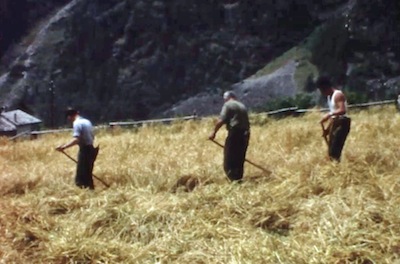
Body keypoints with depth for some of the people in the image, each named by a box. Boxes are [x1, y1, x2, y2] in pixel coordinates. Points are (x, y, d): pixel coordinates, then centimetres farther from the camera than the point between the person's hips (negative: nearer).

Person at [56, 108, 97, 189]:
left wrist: (63, 147, -29)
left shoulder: (77, 123, -13)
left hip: (85, 149, -9)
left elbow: (76, 139, -24)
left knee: (81, 176, -7)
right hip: (92, 148, 9)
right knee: (87, 174, 17)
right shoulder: (87, 121, 14)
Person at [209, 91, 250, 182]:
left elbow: (221, 121, -10)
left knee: (229, 160, -5)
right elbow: (246, 122, 18)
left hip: (235, 133, -7)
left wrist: (214, 132, -5)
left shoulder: (228, 105, 0)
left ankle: (234, 179, -14)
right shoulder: (242, 106, 21)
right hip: (245, 134, 7)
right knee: (239, 159, 13)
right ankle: (239, 177, 14)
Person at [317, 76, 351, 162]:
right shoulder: (329, 96, 16)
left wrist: (329, 114, -34)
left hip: (342, 123, -10)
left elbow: (342, 110, -28)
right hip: (335, 123, 10)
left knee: (335, 151, -16)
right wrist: (327, 128, 17)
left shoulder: (338, 95, -13)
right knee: (331, 151, 9)